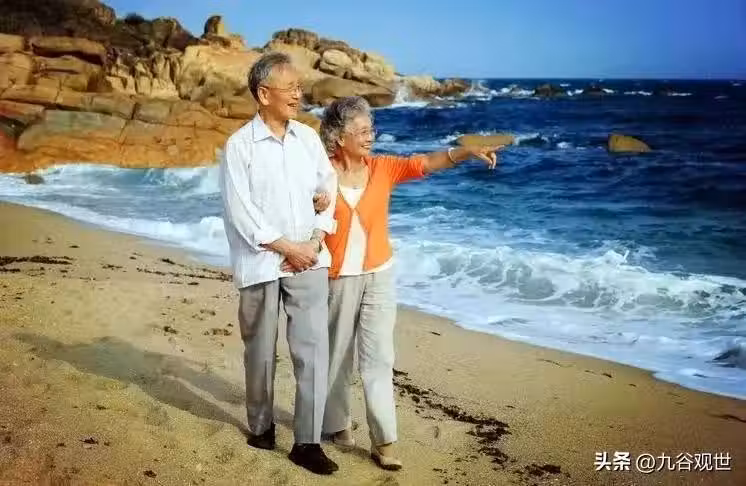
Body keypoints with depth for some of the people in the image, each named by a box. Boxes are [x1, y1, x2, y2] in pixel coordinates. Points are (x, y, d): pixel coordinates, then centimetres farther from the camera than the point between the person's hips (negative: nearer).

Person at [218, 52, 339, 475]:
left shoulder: (308, 138, 6)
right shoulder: (240, 145, -6)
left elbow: (330, 190, 9)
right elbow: (240, 211, -11)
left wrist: (315, 241, -5)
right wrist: (286, 248, -12)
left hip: (309, 260, 3)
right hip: (261, 263, -3)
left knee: (313, 350, -3)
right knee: (261, 350, 10)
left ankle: (308, 442, 4)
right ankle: (261, 424, 31)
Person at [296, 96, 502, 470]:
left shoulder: (383, 168, -3)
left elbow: (426, 163, -17)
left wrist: (468, 151, -30)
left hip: (379, 276, 1)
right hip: (338, 278, -1)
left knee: (378, 358, -1)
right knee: (337, 356, 12)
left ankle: (383, 442, 2)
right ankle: (336, 423, 31)